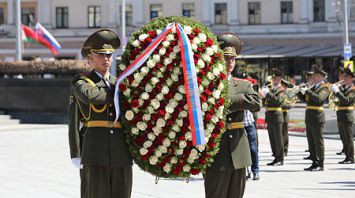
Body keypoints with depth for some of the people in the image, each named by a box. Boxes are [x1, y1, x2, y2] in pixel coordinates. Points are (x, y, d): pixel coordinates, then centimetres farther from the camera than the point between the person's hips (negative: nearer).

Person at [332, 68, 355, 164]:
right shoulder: (344, 88, 15)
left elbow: (346, 100, -23)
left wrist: (337, 91, -25)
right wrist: (333, 88, -1)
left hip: (347, 117, -8)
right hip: (340, 118, 8)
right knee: (344, 139, 11)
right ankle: (347, 157, 17)